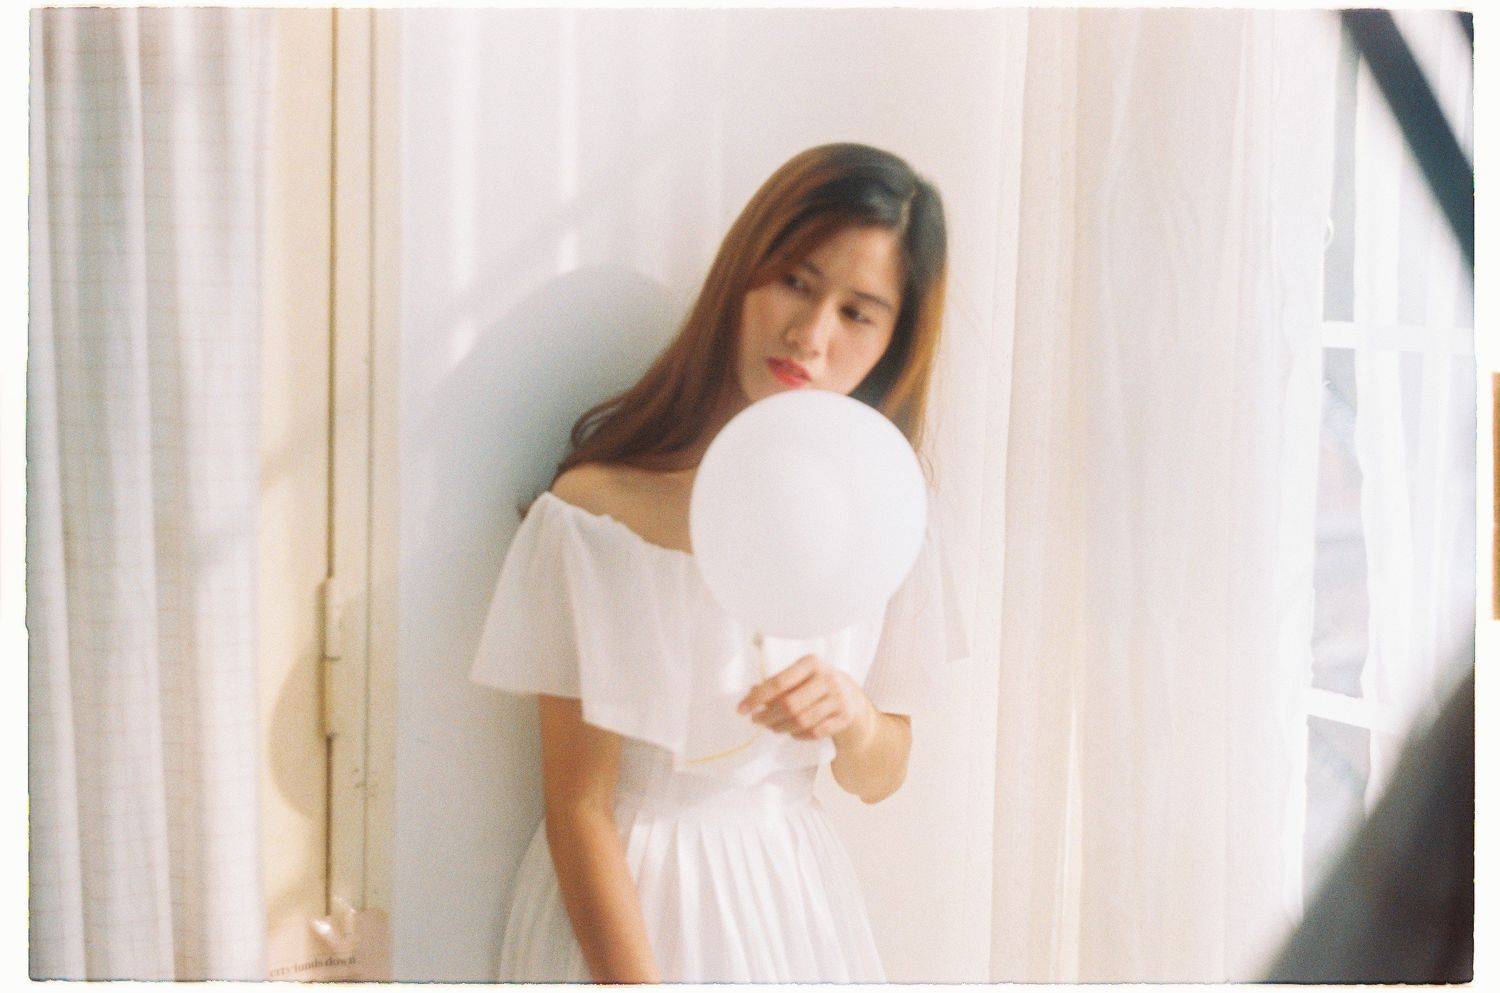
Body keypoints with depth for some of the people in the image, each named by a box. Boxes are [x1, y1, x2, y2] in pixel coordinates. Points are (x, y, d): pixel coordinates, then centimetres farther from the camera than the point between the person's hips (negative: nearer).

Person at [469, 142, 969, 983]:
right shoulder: (597, 511, -17)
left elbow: (880, 778, 4)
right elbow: (578, 808, -14)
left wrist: (853, 717, -16)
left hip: (801, 896, 4)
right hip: (625, 902, -4)